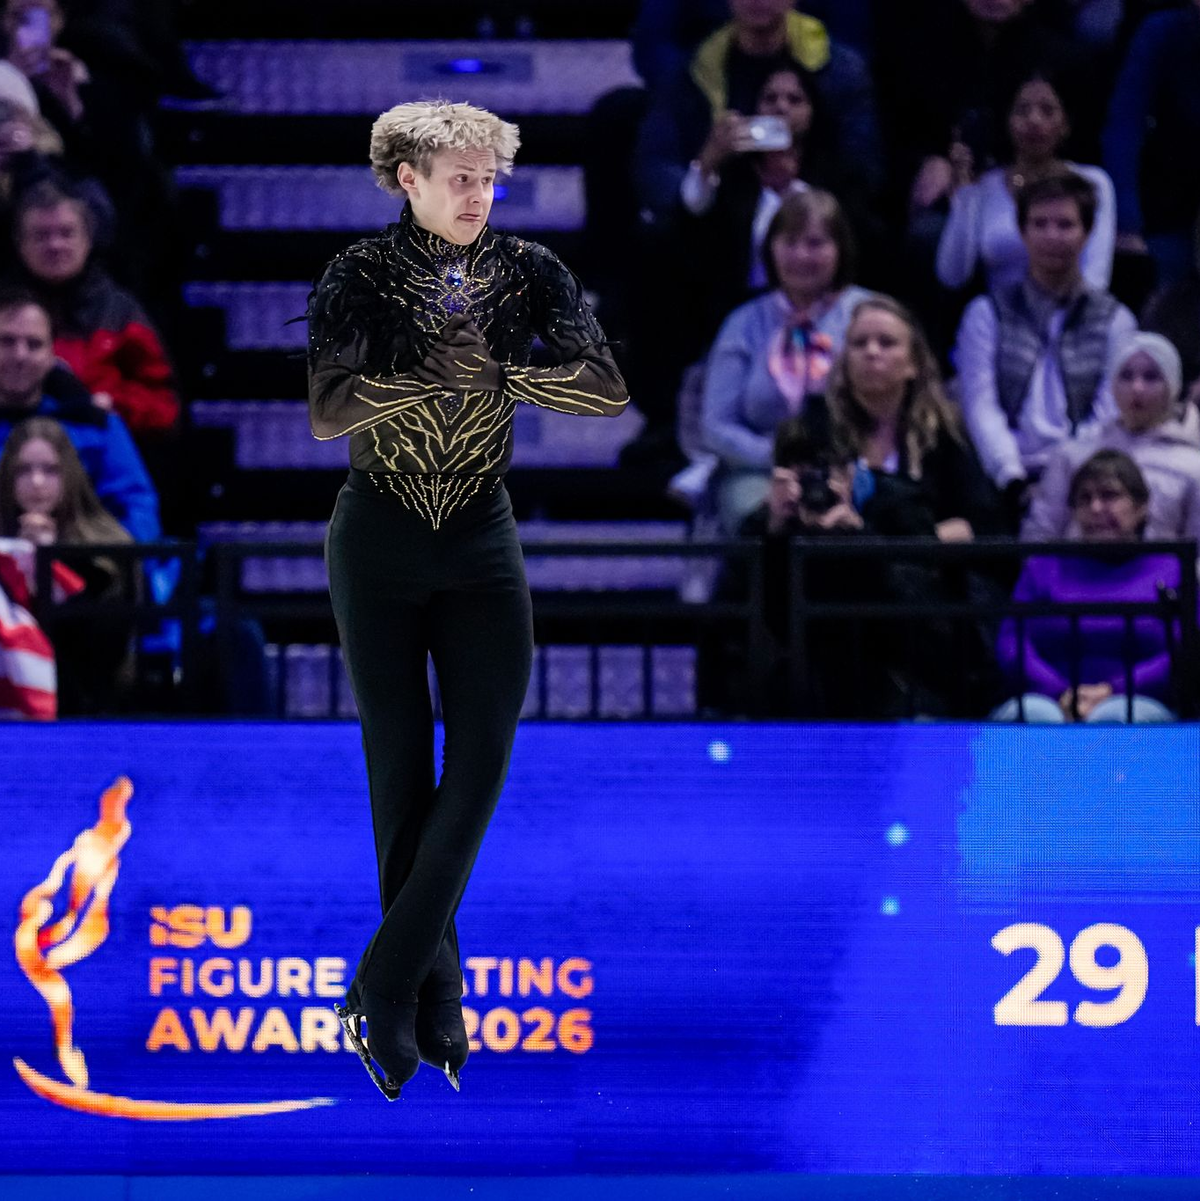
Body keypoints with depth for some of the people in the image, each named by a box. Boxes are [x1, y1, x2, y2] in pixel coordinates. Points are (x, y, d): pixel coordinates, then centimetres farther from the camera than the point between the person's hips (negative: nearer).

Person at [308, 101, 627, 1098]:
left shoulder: (527, 273, 0)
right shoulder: (361, 279, -5)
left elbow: (610, 390, -11)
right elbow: (328, 412, -18)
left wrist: (497, 371, -17)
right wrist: (434, 372, -24)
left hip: (482, 544, 2)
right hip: (378, 546, -2)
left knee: (482, 758, -10)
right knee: (401, 771, 0)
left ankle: (386, 982, -3)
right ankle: (433, 998, 9)